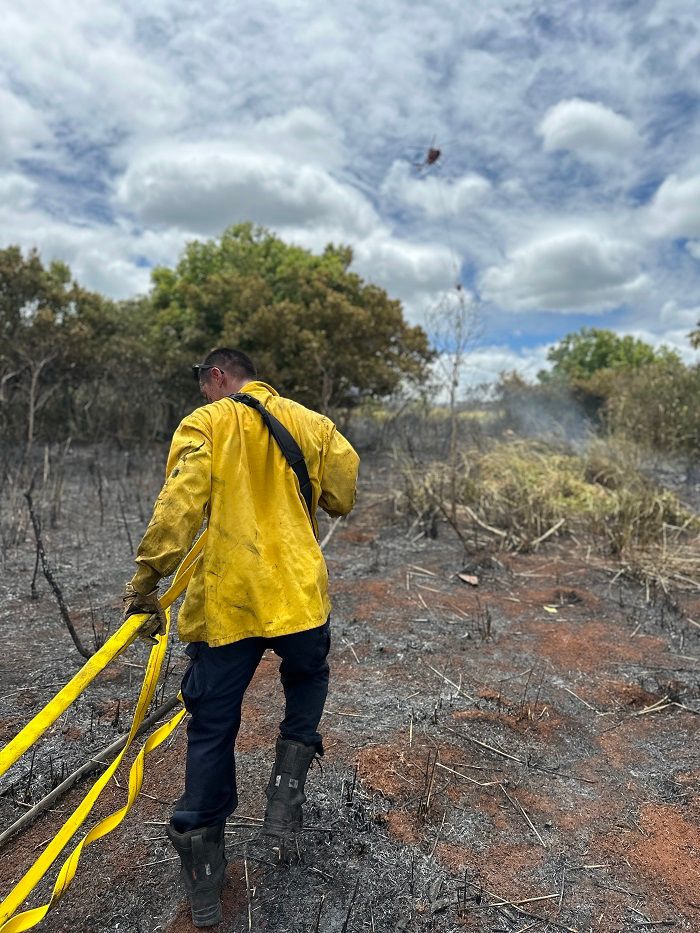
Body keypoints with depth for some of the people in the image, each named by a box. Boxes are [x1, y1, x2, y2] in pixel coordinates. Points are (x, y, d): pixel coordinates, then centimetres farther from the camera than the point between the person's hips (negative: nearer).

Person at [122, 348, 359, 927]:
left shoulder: (204, 424, -1)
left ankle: (203, 867, 25)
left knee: (213, 727, 14)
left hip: (225, 601, -2)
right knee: (308, 679, 31)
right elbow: (342, 498, 8)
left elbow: (179, 505, -15)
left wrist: (146, 583, -12)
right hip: (299, 594, 2)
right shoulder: (313, 424, 8)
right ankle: (286, 793, 22)